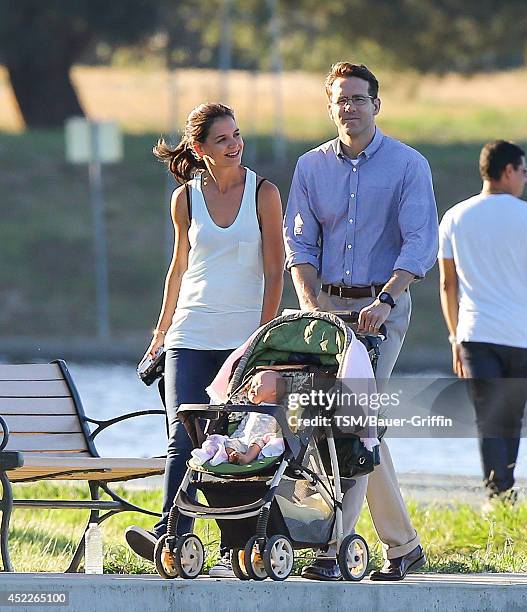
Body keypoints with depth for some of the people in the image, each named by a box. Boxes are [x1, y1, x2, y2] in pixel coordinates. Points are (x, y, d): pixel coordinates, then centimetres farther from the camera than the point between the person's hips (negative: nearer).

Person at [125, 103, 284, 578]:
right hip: (191, 337, 2)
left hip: (246, 337, -2)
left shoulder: (263, 194, 0)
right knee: (183, 436, -10)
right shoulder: (186, 198, 7)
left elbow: (274, 271, -1)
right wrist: (161, 332, 21)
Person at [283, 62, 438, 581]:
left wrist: (384, 301, -21)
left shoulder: (408, 166, -1)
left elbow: (420, 244, -9)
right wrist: (310, 302, -7)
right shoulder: (310, 167, 10)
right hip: (327, 304, 4)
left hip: (383, 307, -4)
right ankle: (402, 544, 14)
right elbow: (299, 242, 9)